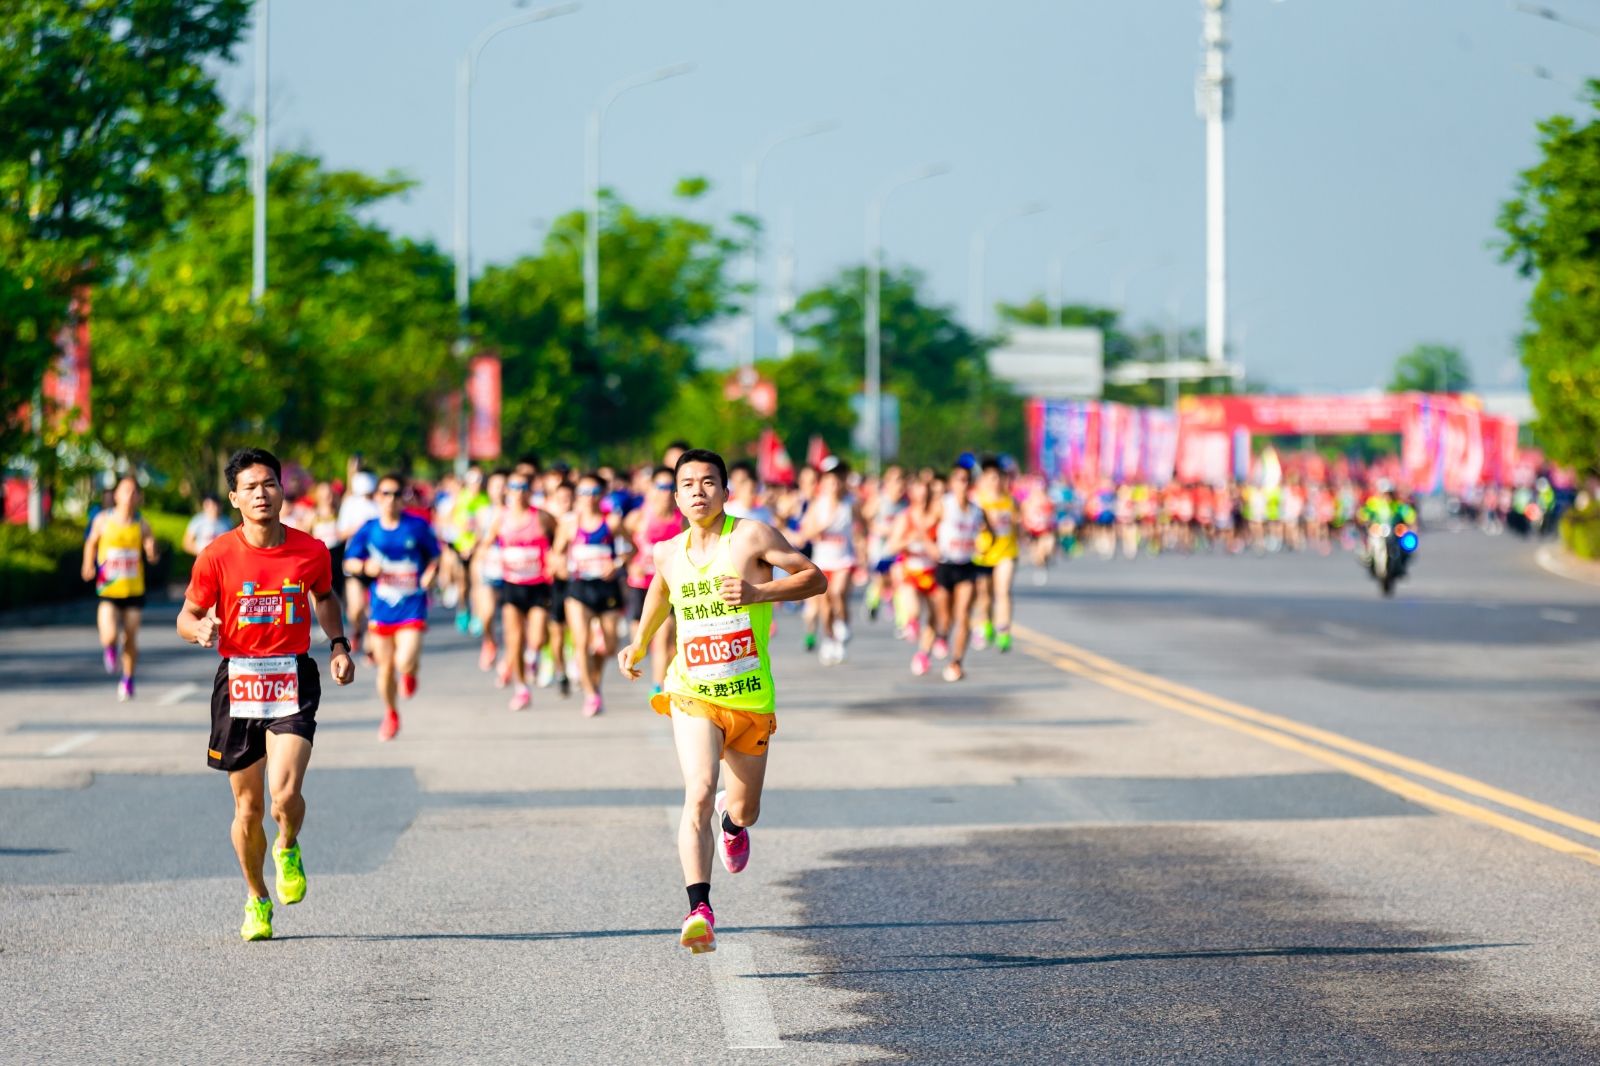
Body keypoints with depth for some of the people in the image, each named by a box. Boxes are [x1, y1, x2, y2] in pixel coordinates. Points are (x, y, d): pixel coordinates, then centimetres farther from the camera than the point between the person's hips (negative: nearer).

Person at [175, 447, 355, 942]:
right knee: (248, 806, 6)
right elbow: (187, 617, 4)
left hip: (294, 682, 0)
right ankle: (257, 900, 28)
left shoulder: (311, 551, 0)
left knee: (285, 794, -18)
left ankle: (288, 849, 17)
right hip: (238, 680, 0)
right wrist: (201, 630, -19)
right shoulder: (217, 555, -5)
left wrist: (339, 646, 8)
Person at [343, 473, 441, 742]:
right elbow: (349, 563, 5)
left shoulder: (418, 526, -5)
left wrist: (431, 573, -11)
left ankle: (409, 672, 20)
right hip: (380, 608, 2)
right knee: (385, 666, 11)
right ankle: (390, 714, 35)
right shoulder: (369, 530, -1)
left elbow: (434, 555, 9)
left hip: (411, 606, -2)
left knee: (405, 662, -19)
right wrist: (366, 566, -16)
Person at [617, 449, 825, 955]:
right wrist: (637, 646, 31)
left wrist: (759, 592, -20)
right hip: (692, 696, 0)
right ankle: (700, 910, -30)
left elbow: (816, 578, -6)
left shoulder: (751, 536, -6)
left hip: (752, 700, 0)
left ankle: (732, 822, 55)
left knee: (744, 810, 15)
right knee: (699, 793, -23)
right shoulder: (669, 554, 6)